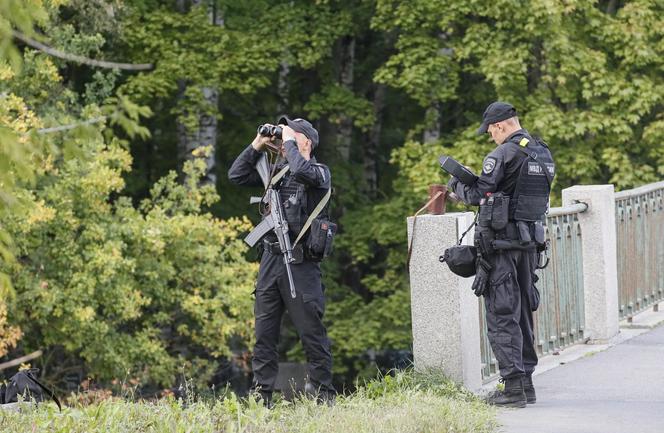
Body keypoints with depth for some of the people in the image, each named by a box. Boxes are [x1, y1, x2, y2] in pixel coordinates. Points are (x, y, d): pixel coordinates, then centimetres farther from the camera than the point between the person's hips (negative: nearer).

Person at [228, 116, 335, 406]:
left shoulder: (320, 172, -2)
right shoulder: (276, 172, 14)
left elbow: (301, 171, -25)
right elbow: (236, 175, 14)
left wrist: (289, 142, -10)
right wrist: (257, 146, 6)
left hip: (301, 264, -6)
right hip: (270, 260, 6)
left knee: (311, 332, -3)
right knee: (264, 333, 5)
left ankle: (323, 394, 2)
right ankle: (261, 396, 8)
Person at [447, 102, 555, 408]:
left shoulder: (504, 154, -14)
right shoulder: (544, 154, 11)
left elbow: (477, 195, -14)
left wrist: (457, 185, 7)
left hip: (500, 242, -8)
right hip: (531, 241, 8)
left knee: (502, 315, -5)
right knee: (523, 312, 15)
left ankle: (513, 386, -10)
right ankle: (526, 381, 18)